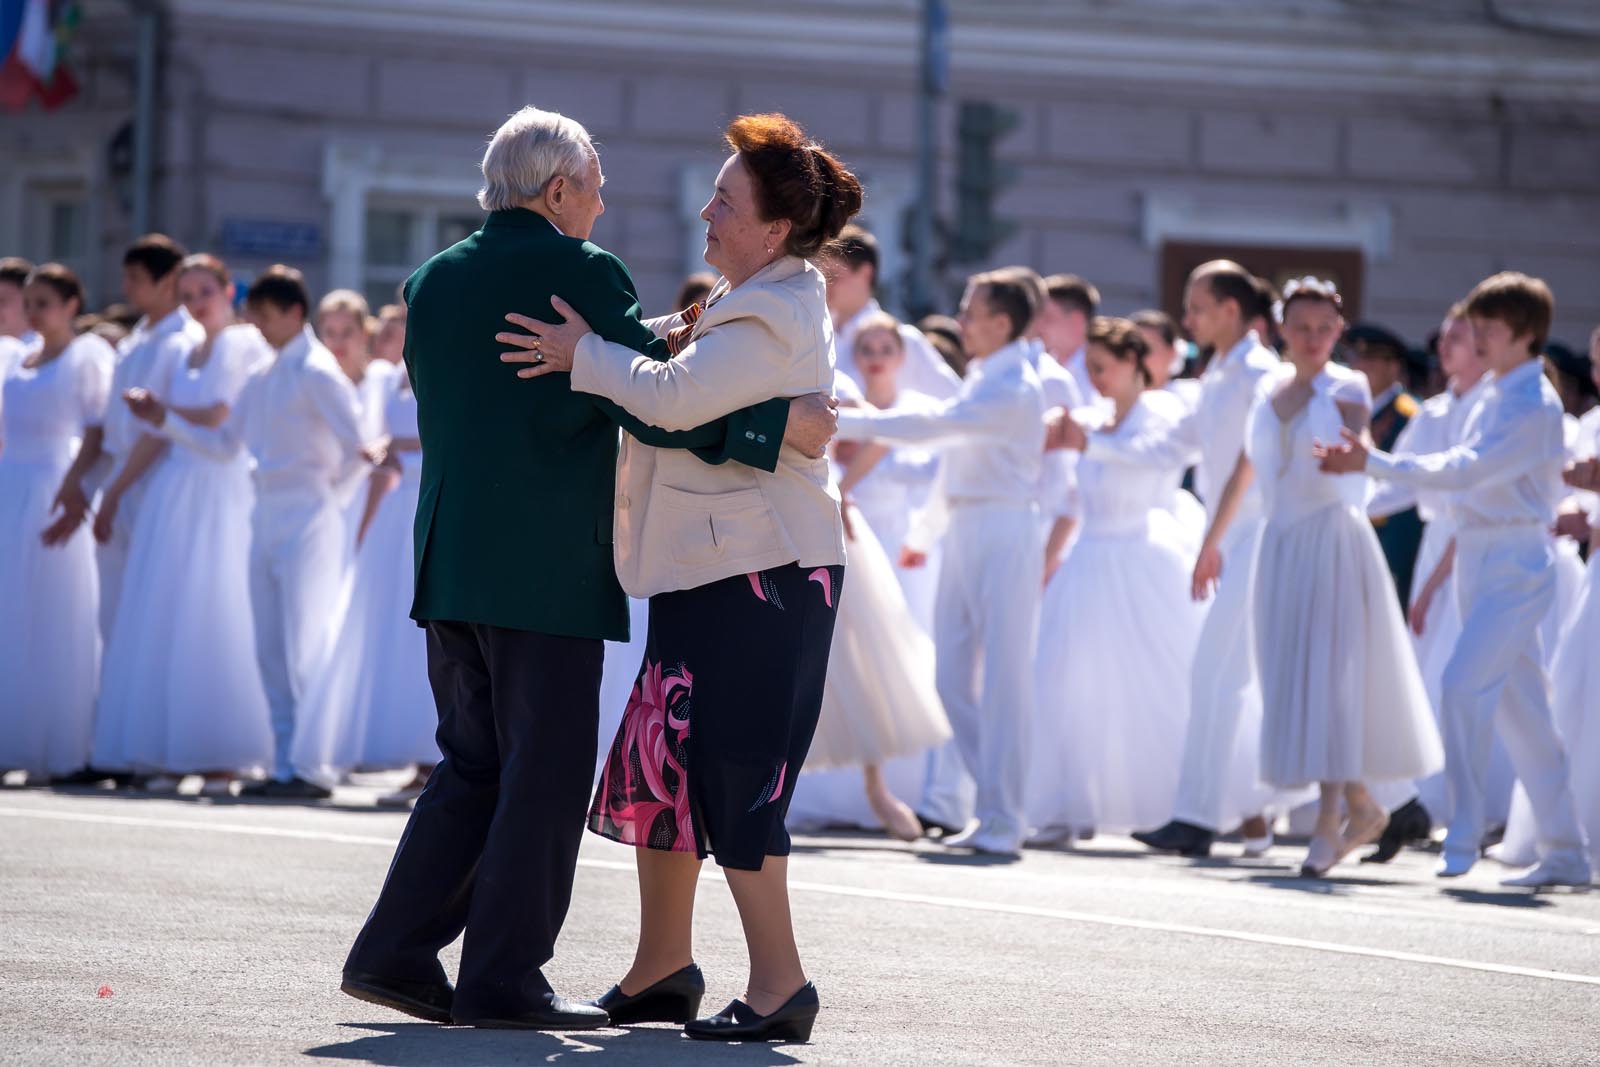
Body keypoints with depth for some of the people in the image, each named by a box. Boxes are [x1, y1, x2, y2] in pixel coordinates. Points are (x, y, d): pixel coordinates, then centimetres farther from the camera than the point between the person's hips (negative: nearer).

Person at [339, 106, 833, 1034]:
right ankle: (503, 979, -2)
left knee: (475, 767, 15)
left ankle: (396, 951, 9)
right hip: (548, 566, -7)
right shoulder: (580, 271, -8)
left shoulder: (434, 282, 13)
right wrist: (779, 427, -10)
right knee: (547, 772, -1)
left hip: (452, 563, 7)